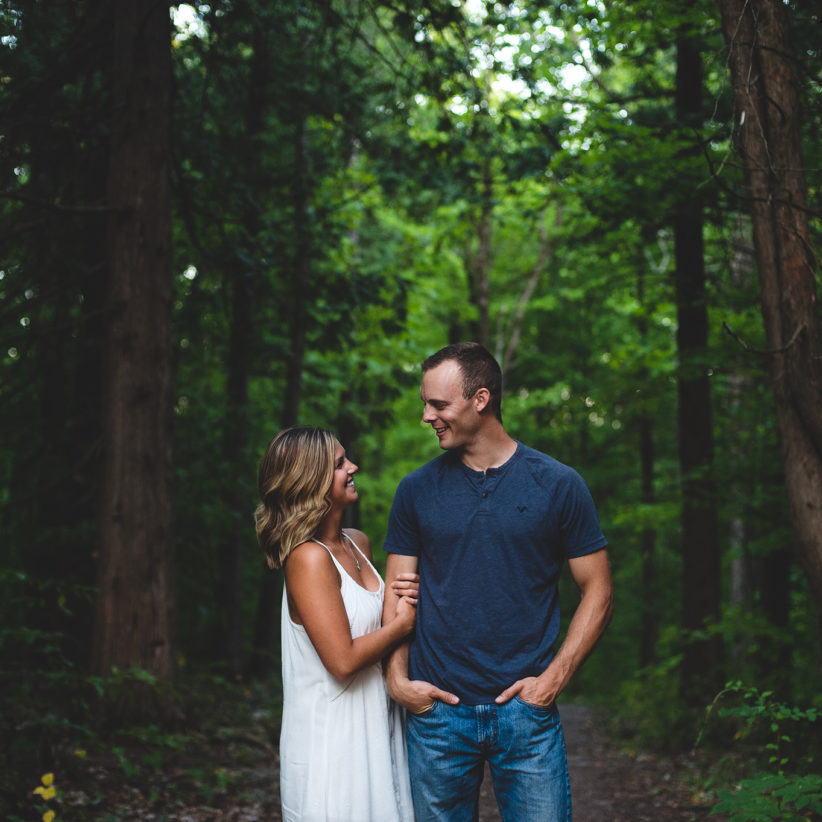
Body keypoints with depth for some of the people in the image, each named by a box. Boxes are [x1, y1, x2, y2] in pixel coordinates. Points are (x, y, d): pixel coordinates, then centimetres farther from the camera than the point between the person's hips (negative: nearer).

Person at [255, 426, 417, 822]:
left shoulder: (358, 543, 7)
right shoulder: (308, 558, -19)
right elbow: (342, 660, -24)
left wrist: (399, 597, 2)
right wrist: (401, 623, -10)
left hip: (375, 725, 8)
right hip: (332, 739, -8)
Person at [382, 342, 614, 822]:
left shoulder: (558, 485, -1)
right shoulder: (417, 490, 6)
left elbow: (598, 592, 2)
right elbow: (398, 593, 8)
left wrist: (554, 678, -8)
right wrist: (397, 676, -6)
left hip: (527, 711, -1)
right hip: (435, 713, 2)